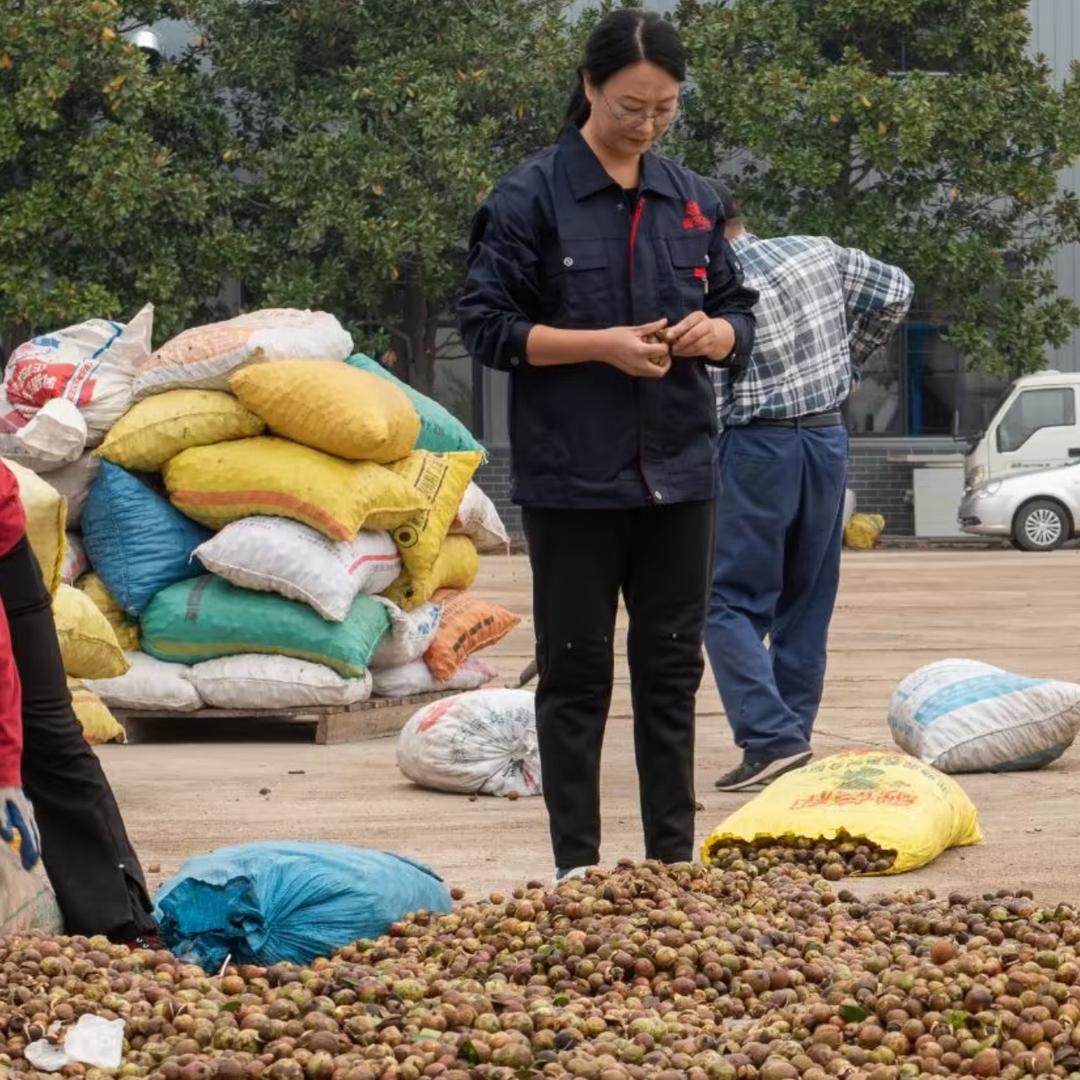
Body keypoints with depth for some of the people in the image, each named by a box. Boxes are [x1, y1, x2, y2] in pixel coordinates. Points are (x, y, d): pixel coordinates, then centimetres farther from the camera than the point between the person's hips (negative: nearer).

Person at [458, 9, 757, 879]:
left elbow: (741, 318, 14)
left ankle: (674, 857, 16)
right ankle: (577, 865, 9)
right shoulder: (531, 198, -6)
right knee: (577, 673, 3)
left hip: (678, 472, 4)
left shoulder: (694, 201, 7)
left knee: (672, 668, 9)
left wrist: (712, 332, -10)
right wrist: (603, 344, -18)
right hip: (573, 475, -4)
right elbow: (488, 325, -7)